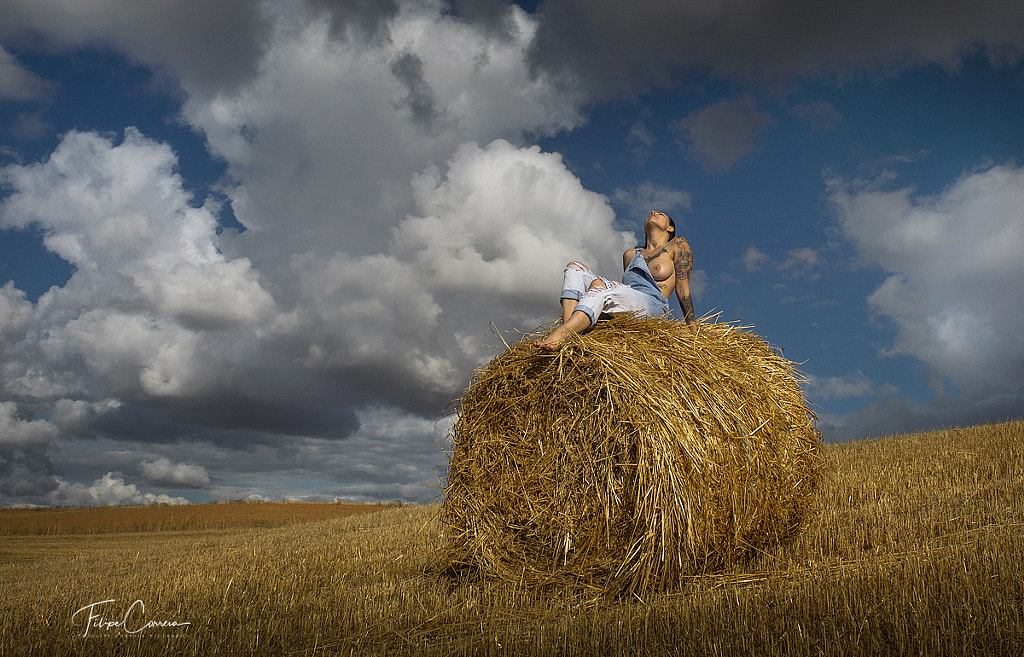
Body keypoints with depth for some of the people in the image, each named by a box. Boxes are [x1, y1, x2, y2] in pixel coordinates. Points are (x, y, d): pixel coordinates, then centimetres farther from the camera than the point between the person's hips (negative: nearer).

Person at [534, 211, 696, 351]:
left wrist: (693, 330, 2)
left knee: (599, 285, -33)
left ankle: (559, 336, -57)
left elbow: (683, 289, 9)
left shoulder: (677, 244, 17)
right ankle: (569, 329, -35)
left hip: (651, 305, -6)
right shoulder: (630, 255, 32)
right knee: (574, 268, -8)